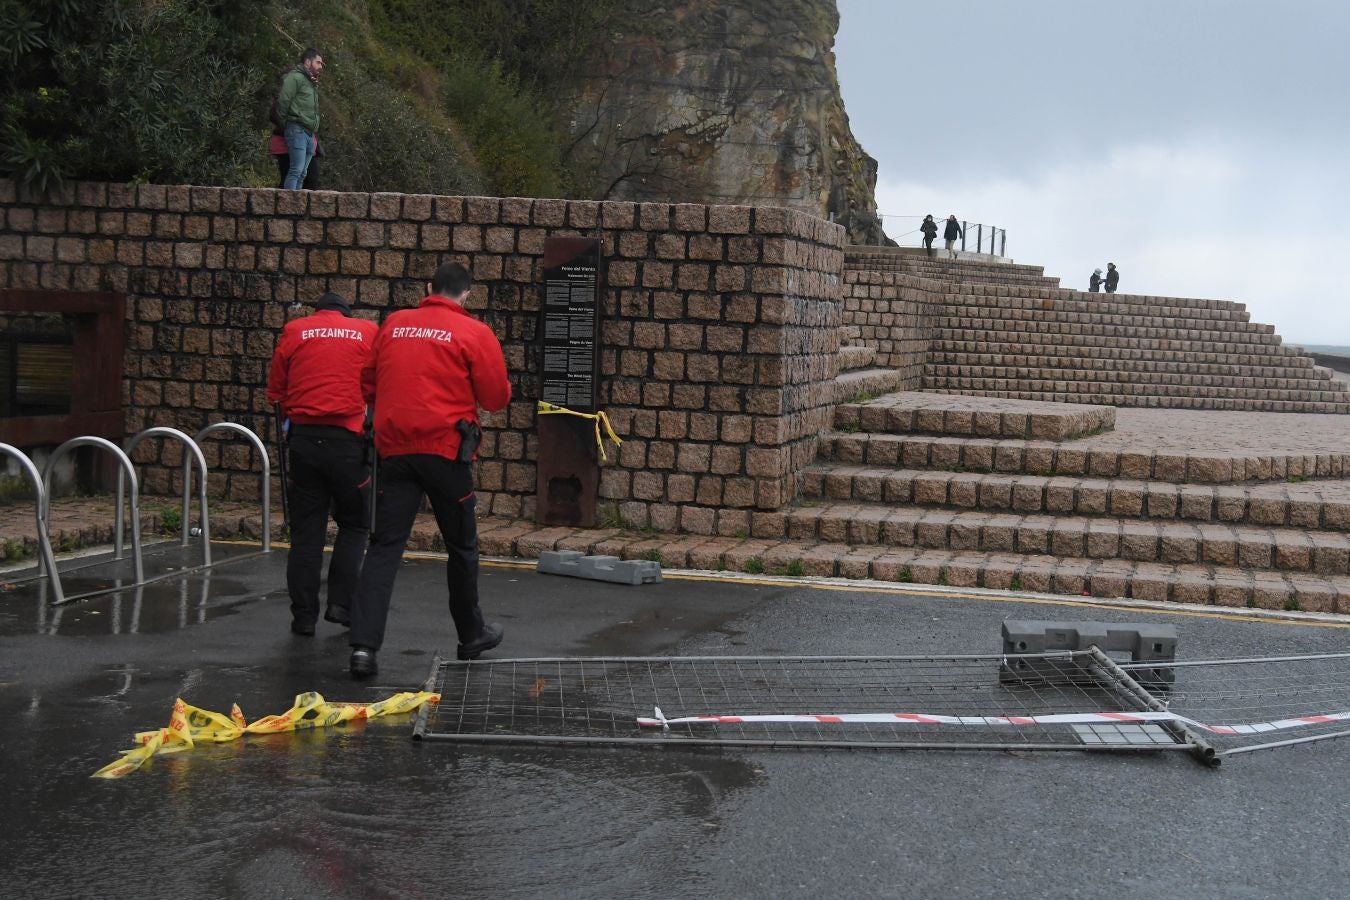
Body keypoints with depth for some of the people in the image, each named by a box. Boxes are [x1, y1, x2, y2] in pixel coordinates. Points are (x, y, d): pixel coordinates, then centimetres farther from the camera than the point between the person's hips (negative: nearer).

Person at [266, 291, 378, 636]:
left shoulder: (294, 331, 8)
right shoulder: (369, 332, 5)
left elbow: (275, 390, 9)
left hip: (304, 437, 2)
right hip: (348, 440, -1)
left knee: (306, 530, 8)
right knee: (353, 525, 13)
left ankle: (304, 615, 8)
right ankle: (342, 603, 4)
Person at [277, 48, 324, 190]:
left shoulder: (312, 83, 24)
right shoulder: (295, 77, -4)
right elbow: (283, 102, -11)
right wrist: (284, 124, -6)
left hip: (310, 134, 9)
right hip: (297, 130, -9)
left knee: (302, 173, 6)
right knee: (296, 170, -17)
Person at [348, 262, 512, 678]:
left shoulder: (393, 324, 8)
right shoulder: (474, 333, -5)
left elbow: (373, 382, 20)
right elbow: (496, 398, -2)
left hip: (394, 447, 3)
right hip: (445, 449, -3)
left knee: (385, 546, 1)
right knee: (461, 546, 14)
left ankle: (364, 645, -11)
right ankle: (471, 636, 29)